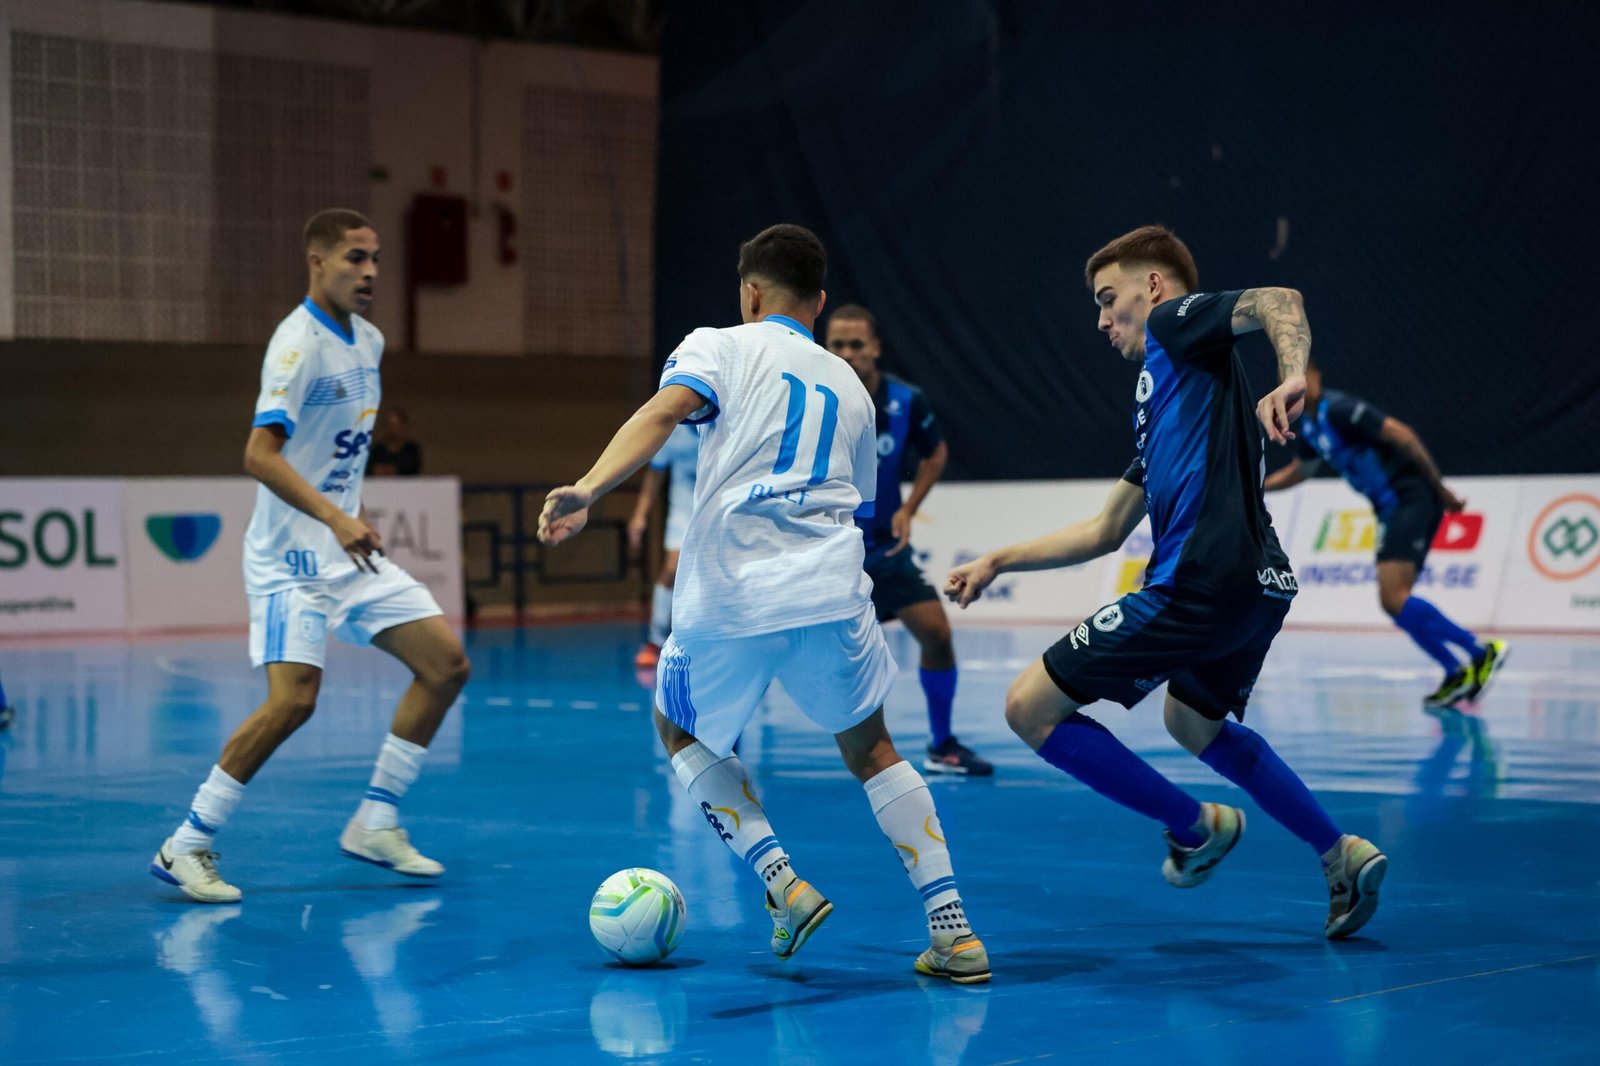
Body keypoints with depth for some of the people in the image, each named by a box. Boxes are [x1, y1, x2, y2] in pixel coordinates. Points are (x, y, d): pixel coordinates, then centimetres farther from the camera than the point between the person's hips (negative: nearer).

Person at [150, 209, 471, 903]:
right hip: (294, 556, -9)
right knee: (293, 698, -20)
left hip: (351, 549, 9)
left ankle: (375, 824, 11)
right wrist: (335, 518, -37)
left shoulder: (368, 341, 10)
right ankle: (186, 845, -8)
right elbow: (259, 455, -28)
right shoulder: (299, 343, -17)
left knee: (446, 665, 3)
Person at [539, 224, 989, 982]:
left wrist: (587, 490, -25)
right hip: (831, 593, 3)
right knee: (870, 749, 22)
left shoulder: (720, 347, 10)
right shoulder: (849, 386, 25)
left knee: (682, 731, 24)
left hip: (726, 597, -3)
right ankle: (953, 932, 10)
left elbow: (663, 413, -11)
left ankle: (784, 885, 6)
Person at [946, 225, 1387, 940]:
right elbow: (1107, 530, 31)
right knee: (1192, 720, 36)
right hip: (1256, 586, 11)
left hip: (1200, 583, -11)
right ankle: (1341, 855, 28)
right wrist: (997, 561, 29)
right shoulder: (1162, 400, 28)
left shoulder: (1175, 324, 3)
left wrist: (1290, 380, -37)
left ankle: (1194, 826, 4)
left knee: (1032, 707, -4)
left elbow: (1277, 302, -18)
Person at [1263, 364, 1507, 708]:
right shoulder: (1309, 426, 16)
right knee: (1397, 604, 6)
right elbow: (1299, 470, 35)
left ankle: (1482, 651, -14)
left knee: (1394, 599, -18)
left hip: (1413, 498, -9)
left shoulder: (1338, 409, -14)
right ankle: (1456, 674, 10)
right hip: (1391, 510, 9)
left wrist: (1440, 489, -18)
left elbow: (1401, 435, -19)